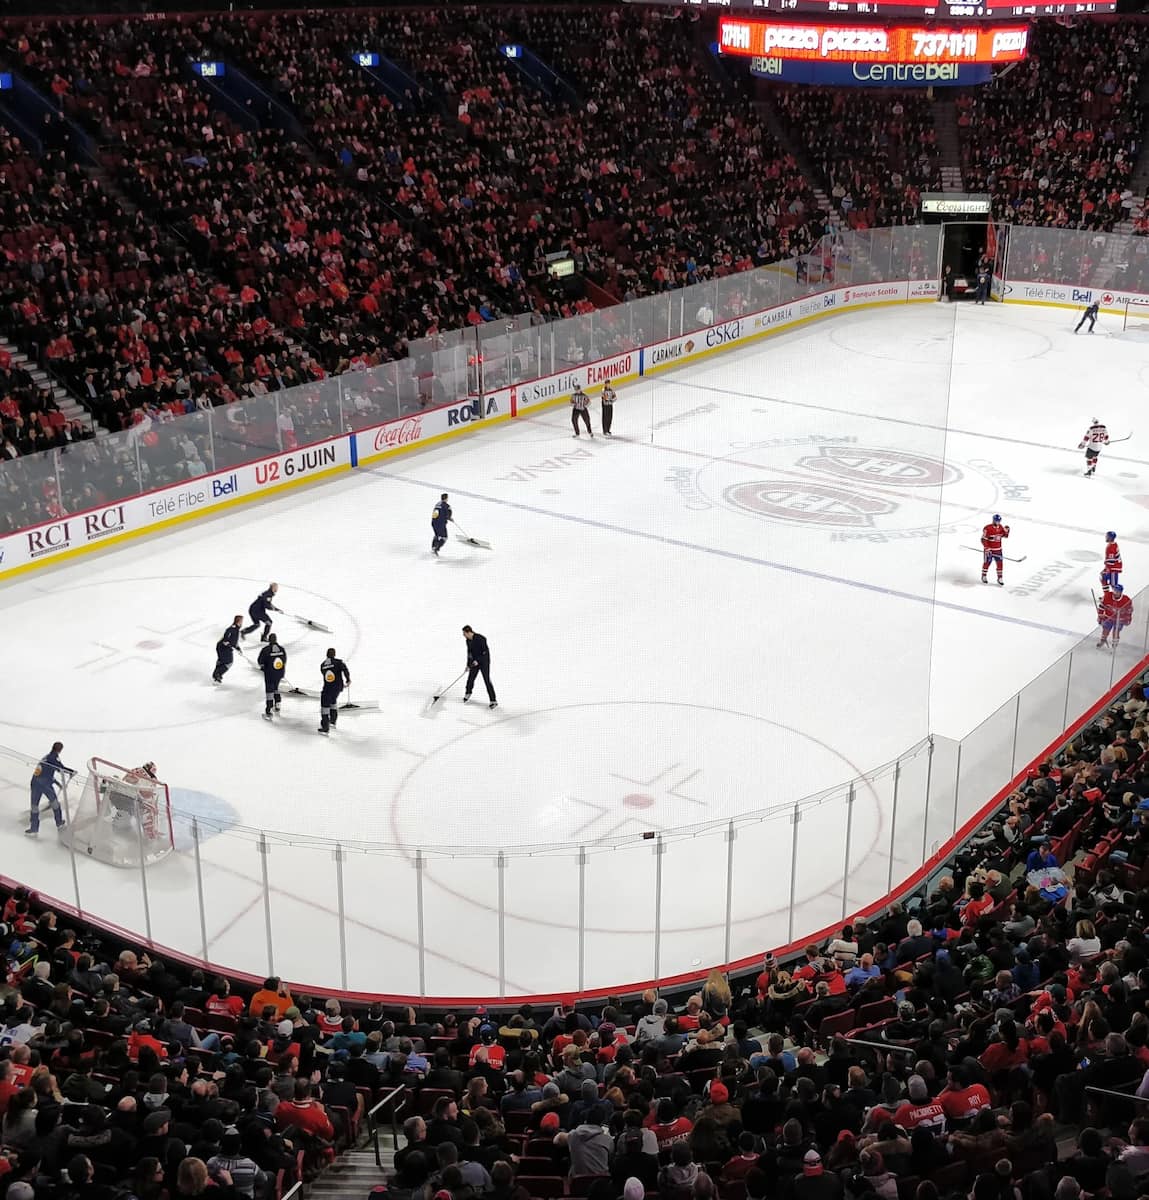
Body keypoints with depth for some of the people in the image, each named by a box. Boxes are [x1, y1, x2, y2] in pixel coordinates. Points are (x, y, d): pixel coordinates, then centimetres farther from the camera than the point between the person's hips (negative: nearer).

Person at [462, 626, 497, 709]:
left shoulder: (480, 639, -24)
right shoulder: (468, 641, 1)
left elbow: (486, 652, -22)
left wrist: (478, 660, -25)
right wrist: (468, 665, 13)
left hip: (484, 662, -7)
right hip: (474, 662, 7)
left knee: (487, 680, -11)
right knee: (470, 678, 13)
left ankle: (493, 701, -8)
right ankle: (468, 694, 43)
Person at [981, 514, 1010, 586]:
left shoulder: (1001, 527, 2)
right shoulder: (987, 528, -18)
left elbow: (1005, 536, 14)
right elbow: (983, 539, -16)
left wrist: (1006, 531, -7)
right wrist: (987, 548, -22)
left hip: (998, 549, 5)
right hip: (989, 549, -5)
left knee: (999, 563, 3)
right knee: (987, 562, 7)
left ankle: (1000, 578, 14)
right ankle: (983, 576, 27)